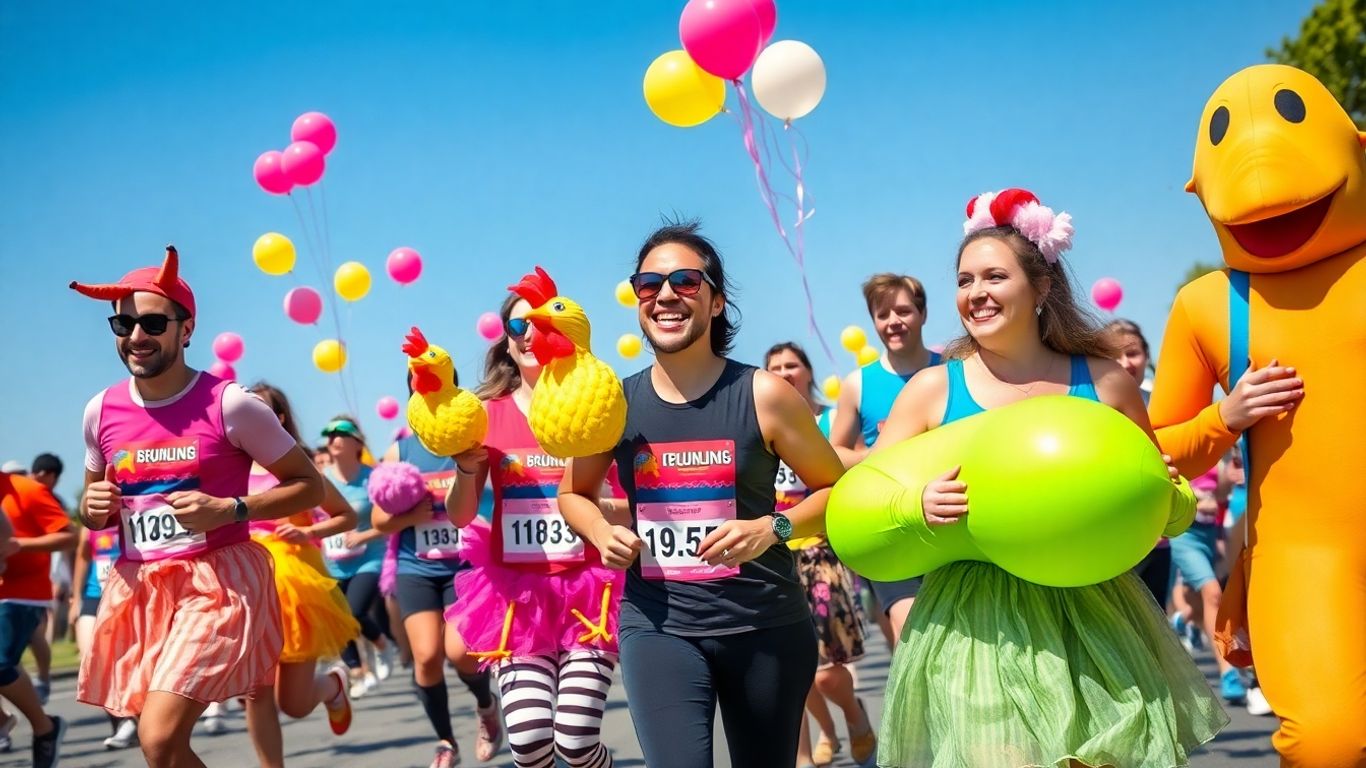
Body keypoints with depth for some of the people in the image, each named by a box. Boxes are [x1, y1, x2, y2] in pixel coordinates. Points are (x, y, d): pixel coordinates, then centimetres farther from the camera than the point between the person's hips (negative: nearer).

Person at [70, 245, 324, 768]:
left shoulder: (230, 404, -9)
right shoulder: (101, 412, 5)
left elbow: (309, 485, -2)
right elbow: (94, 507, 21)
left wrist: (230, 510, -16)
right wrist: (94, 510, -3)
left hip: (217, 580, -6)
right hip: (137, 587, 6)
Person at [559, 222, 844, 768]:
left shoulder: (763, 395, -7)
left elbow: (837, 489, 1)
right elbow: (574, 493, 18)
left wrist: (773, 528, -17)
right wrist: (602, 534, -4)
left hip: (765, 624, 0)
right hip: (657, 624, 1)